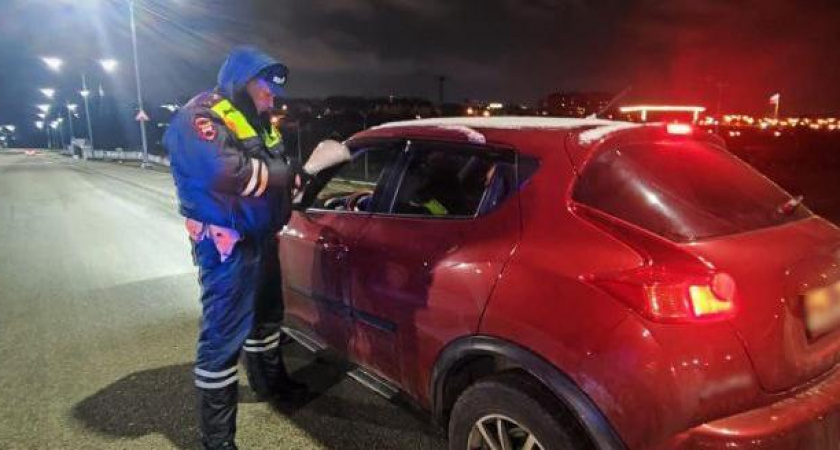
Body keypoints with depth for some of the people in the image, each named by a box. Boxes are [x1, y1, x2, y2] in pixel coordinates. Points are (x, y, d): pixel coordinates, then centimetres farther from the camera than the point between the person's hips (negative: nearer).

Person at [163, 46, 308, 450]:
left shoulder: (253, 121, 15)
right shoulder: (202, 116, -15)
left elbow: (273, 174, 14)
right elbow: (232, 174, -32)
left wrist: (303, 172, -6)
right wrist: (297, 172, -24)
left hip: (261, 237, 10)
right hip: (226, 246, -10)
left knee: (266, 315, 25)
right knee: (223, 335, -5)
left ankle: (269, 382, 47)